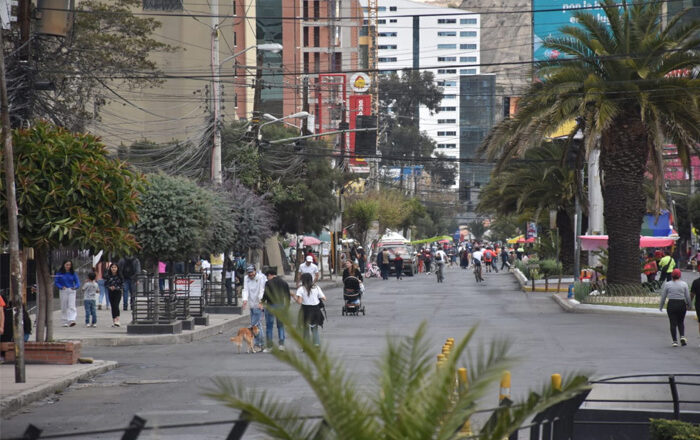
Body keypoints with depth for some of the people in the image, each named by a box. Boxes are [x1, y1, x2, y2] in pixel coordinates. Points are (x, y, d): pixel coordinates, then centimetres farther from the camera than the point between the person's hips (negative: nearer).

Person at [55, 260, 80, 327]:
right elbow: (56, 282, 0)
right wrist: (61, 287, -17)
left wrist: (76, 287, -17)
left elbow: (77, 282, 4)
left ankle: (71, 321, -22)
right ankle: (65, 322, 11)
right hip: (63, 291, 0)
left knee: (71, 306, -12)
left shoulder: (72, 273, 5)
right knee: (64, 307, 3)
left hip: (71, 291, 0)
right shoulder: (59, 273, 0)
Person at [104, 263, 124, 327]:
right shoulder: (108, 276, 2)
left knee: (116, 305, -16)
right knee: (112, 306, 6)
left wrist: (116, 288, -16)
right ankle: (114, 321, 13)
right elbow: (105, 284, 5)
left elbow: (122, 285, -2)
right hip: (110, 293, 3)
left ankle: (117, 320, -20)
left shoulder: (120, 276, -4)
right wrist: (110, 287, -14)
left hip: (118, 292, -3)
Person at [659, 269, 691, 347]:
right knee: (681, 322, 16)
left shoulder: (667, 284, -1)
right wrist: (688, 305, 16)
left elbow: (663, 296, 3)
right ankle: (682, 336, -4)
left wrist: (661, 306, 14)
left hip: (671, 305, -1)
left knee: (673, 323, 3)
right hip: (681, 304, 1)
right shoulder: (684, 284, 0)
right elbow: (688, 296, 2)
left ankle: (675, 341, 0)